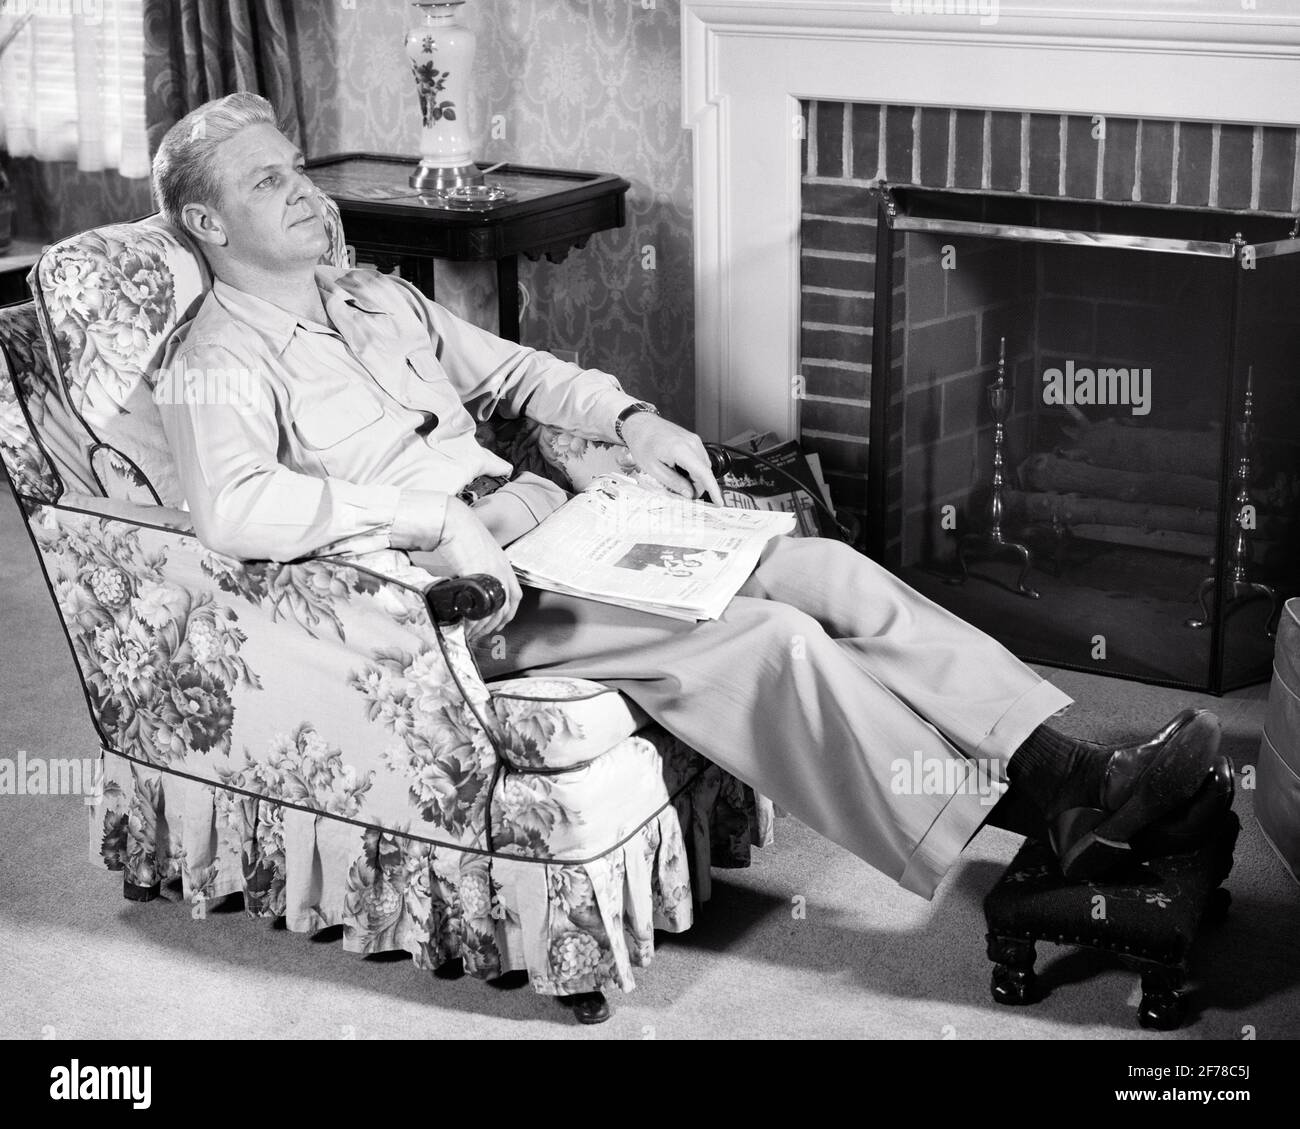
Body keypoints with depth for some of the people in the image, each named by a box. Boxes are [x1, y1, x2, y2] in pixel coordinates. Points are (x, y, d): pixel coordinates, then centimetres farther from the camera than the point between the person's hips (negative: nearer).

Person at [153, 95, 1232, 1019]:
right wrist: (431, 518, -31)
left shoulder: (377, 298, 21)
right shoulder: (216, 362, -5)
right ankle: (1059, 818, -23)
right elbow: (234, 505, -25)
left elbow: (509, 370, 29)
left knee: (823, 569, -12)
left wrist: (629, 417, 12)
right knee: (766, 639, -24)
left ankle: (1072, 765, -17)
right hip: (452, 587, -8)